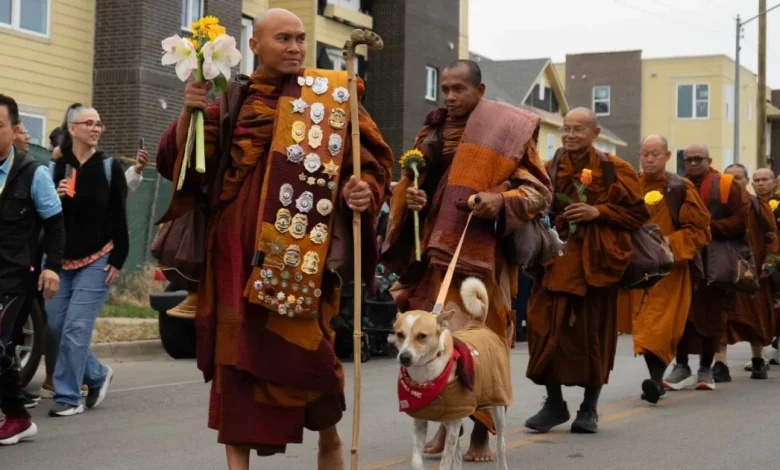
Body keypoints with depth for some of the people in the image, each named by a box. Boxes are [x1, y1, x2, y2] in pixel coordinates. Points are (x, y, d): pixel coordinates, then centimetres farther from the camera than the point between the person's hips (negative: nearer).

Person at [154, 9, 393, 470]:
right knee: (236, 348, 0)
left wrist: (366, 191, -13)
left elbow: (374, 159, 8)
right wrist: (190, 113, -11)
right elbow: (182, 161, 6)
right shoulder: (230, 100, 11)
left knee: (304, 345, -5)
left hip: (303, 250, -2)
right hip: (239, 248, 2)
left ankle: (329, 431, 22)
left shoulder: (332, 97, 7)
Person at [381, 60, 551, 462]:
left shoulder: (505, 131, -1)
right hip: (435, 251, 5)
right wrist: (411, 198, -2)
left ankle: (481, 432, 3)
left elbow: (539, 190, -3)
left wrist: (502, 200, -22)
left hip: (482, 253, -4)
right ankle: (445, 424, 15)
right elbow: (410, 184, 21)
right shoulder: (432, 132, 14)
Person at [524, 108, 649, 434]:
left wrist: (598, 212, -12)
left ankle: (589, 408, 16)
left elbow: (637, 213, 0)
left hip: (595, 261, -2)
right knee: (548, 329, -5)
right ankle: (554, 404, 9)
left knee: (592, 331, 2)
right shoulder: (549, 170, 10)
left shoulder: (613, 170, 2)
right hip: (556, 259, 2)